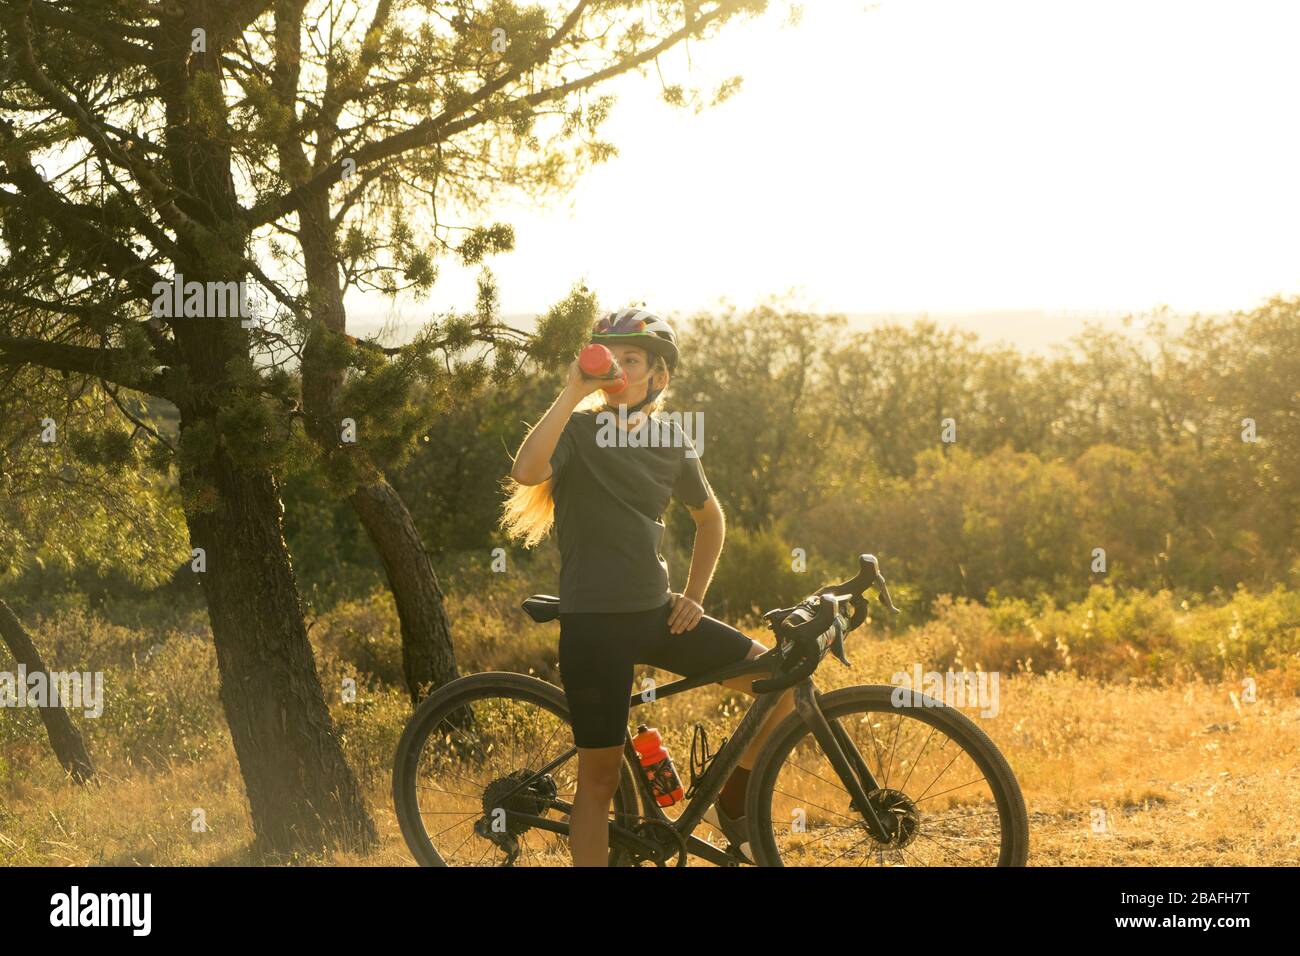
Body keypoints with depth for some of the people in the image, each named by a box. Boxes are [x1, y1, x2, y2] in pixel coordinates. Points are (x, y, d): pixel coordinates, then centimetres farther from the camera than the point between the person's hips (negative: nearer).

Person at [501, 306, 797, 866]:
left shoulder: (670, 439, 8)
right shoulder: (577, 431, -7)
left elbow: (709, 517, 24)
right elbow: (527, 470, -30)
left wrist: (694, 596, 13)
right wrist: (574, 393, -31)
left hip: (656, 614, 5)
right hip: (594, 621, -5)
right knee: (600, 774, -3)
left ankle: (731, 805, 13)